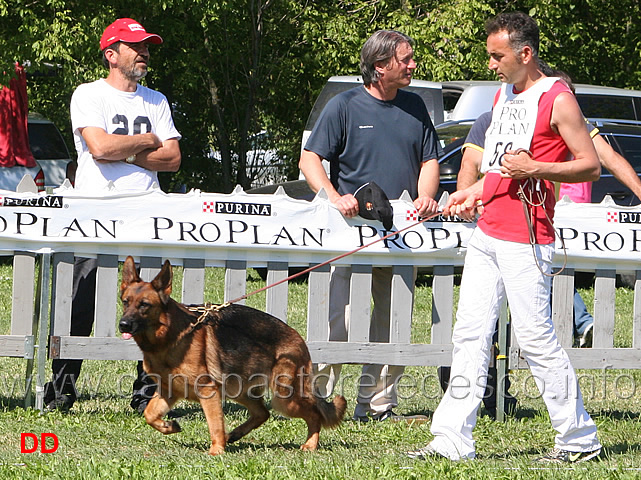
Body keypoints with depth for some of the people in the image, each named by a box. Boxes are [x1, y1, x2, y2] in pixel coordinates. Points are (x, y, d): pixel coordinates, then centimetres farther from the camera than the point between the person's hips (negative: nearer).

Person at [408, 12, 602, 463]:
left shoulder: (558, 100, -9)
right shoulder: (504, 94, 17)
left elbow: (591, 166, -11)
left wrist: (535, 168, -21)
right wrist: (476, 191, 15)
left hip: (525, 241, -8)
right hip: (486, 234, 8)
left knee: (535, 336, -6)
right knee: (470, 333, 4)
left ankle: (580, 438, 5)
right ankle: (453, 439, 5)